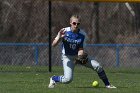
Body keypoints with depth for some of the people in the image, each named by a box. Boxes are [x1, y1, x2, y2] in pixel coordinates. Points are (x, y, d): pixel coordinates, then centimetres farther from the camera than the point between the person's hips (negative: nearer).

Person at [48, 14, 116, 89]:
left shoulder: (82, 35, -11)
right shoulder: (65, 32, -17)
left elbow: (81, 49, -6)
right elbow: (53, 45, -19)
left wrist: (80, 56, -28)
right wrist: (59, 38, -39)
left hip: (78, 55, 3)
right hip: (67, 57, -3)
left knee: (97, 66, -11)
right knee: (68, 79, -22)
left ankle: (107, 84, 7)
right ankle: (53, 79, 8)